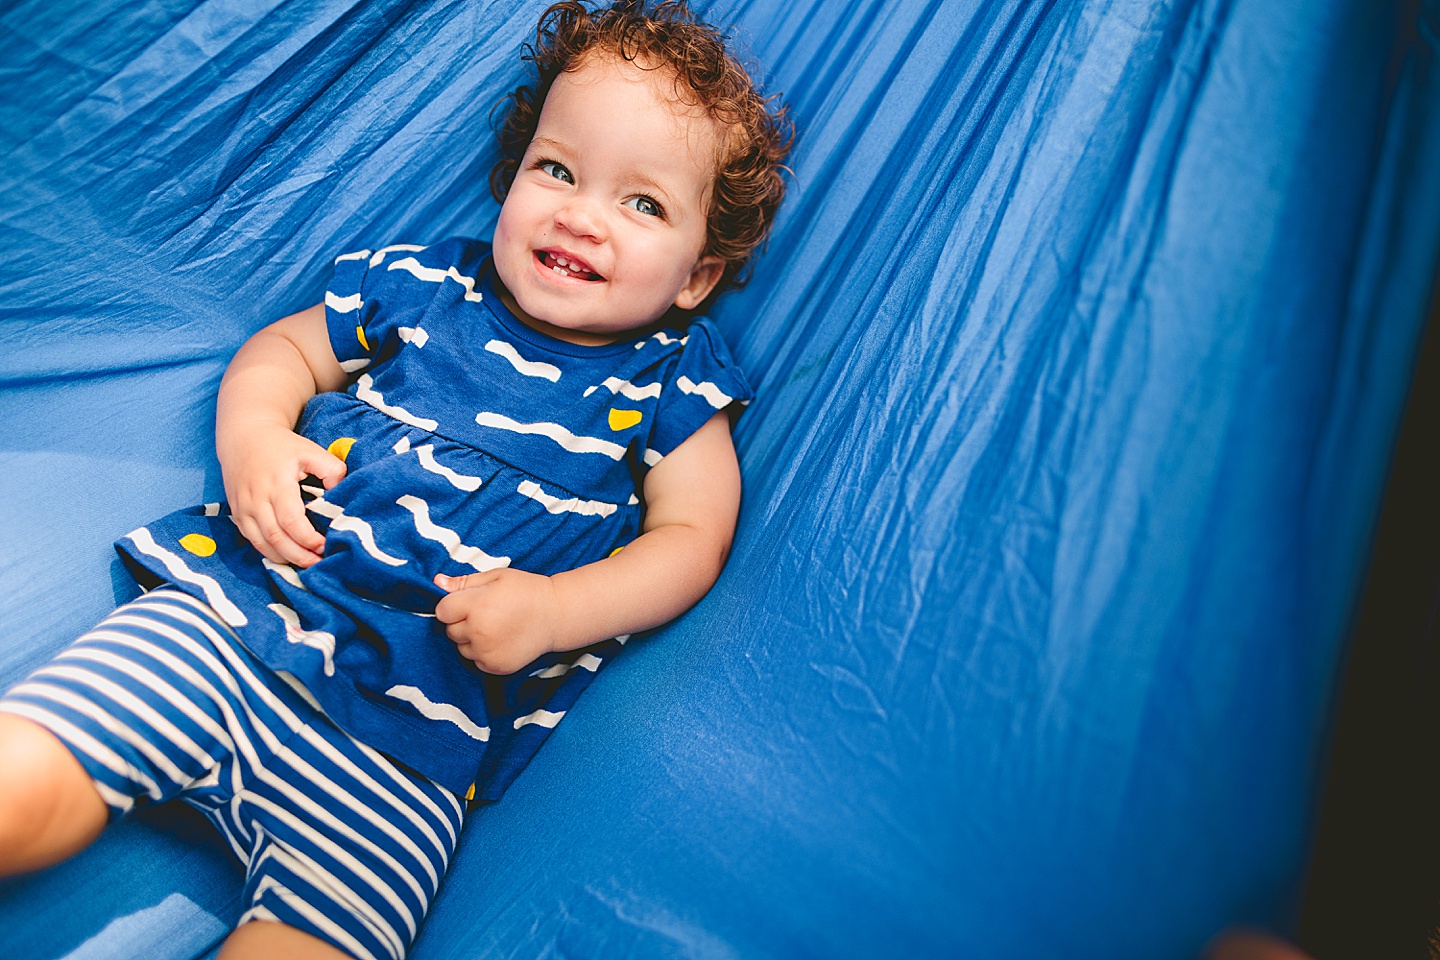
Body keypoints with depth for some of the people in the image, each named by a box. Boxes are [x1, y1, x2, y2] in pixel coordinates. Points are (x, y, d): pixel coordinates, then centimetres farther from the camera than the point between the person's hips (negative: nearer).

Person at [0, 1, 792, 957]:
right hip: (233, 612, 3)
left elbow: (689, 534, 1)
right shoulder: (424, 285, 11)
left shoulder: (671, 383, 5)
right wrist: (252, 433, -2)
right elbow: (284, 347, 21)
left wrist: (554, 611, -14)